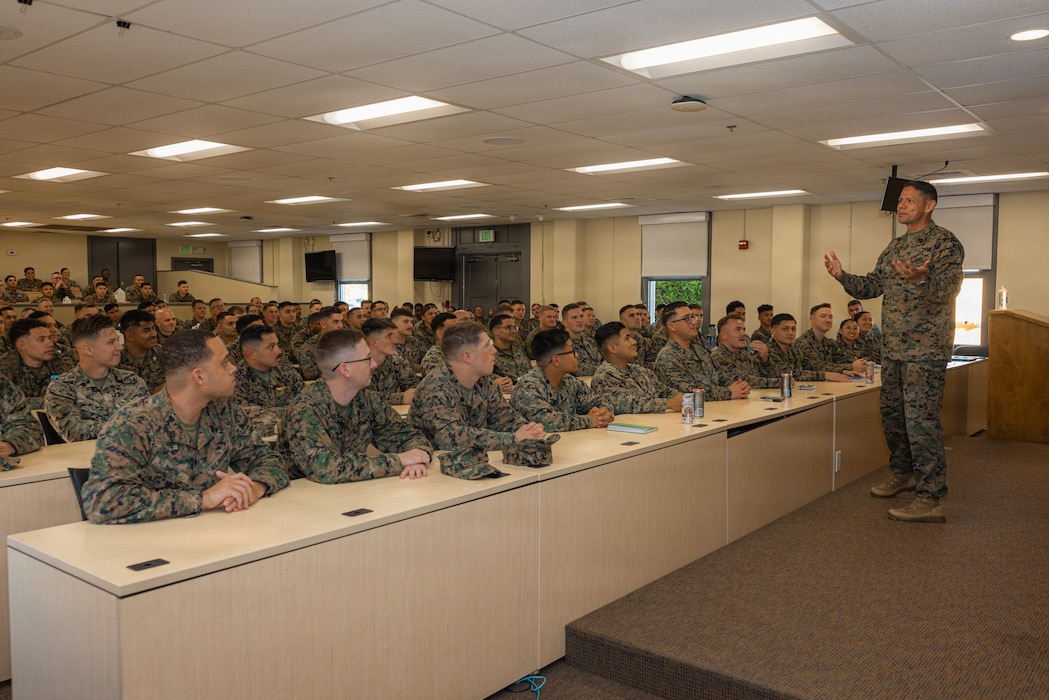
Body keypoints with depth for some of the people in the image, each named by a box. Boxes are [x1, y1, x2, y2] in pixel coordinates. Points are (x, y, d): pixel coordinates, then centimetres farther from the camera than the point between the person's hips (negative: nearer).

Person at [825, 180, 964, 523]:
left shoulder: (944, 242, -9)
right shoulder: (894, 247, 15)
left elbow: (948, 288, -23)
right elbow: (871, 286, 16)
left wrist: (919, 280, -42)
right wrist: (842, 275, -1)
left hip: (925, 349, -8)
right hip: (892, 347, 8)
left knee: (921, 419, -10)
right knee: (892, 414, 17)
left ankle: (930, 499, -5)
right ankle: (902, 474, 35)